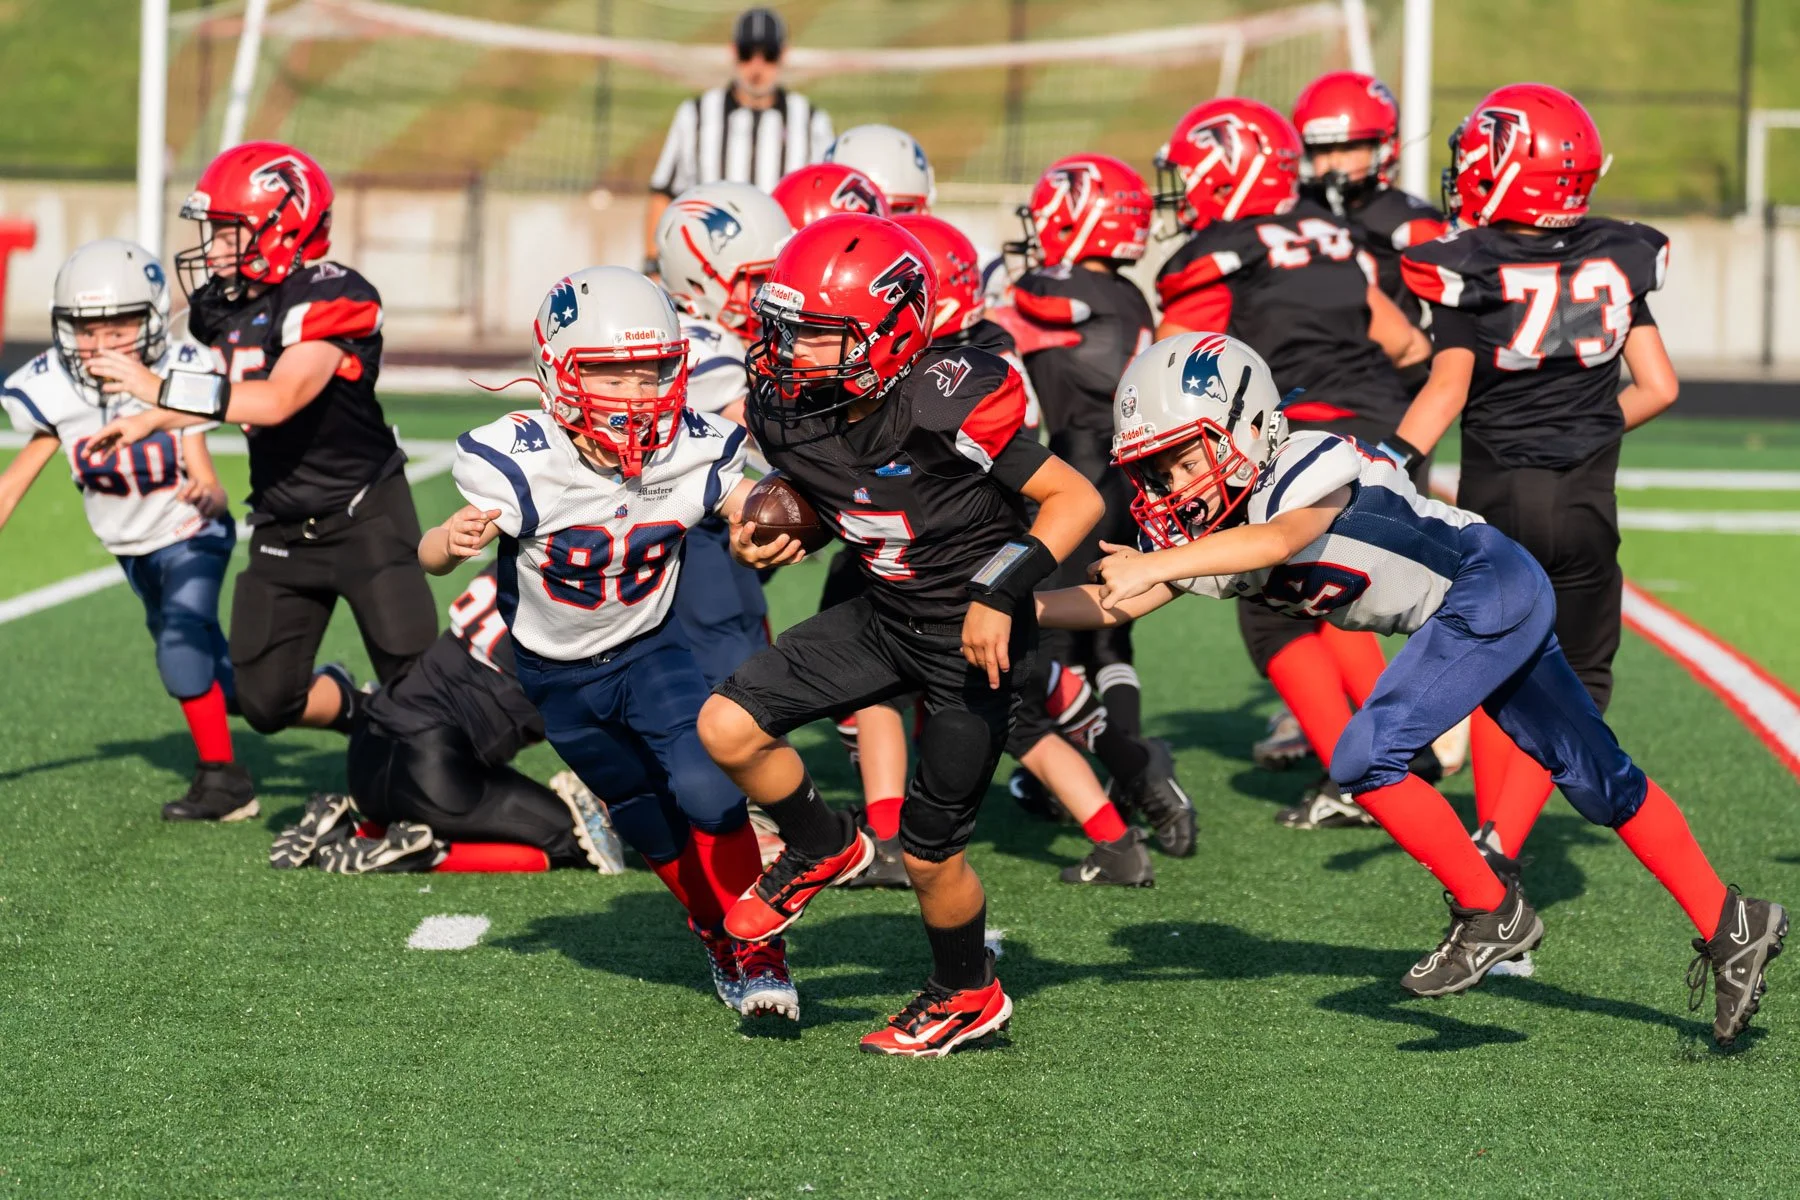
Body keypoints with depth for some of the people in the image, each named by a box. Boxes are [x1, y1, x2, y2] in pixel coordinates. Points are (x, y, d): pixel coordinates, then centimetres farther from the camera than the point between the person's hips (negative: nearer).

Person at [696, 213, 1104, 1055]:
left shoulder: (946, 408, -28)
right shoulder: (787, 411, -8)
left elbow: (1076, 498, -20)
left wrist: (1001, 592, -27)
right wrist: (769, 542, -7)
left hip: (974, 636, -6)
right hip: (884, 616, 6)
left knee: (930, 854, 2)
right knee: (727, 726, -9)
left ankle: (967, 995, 32)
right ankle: (822, 850, 19)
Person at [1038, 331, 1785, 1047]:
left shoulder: (1310, 466, -25)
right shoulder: (1208, 538, 0)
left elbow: (1281, 539, -45)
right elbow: (1113, 603, 0)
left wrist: (1157, 565, -50)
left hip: (1493, 588, -9)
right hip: (1472, 614, 9)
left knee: (1367, 760, -17)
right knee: (1602, 784, 14)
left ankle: (1491, 914, -2)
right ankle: (1731, 928, 23)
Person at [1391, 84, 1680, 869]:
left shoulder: (1470, 272, -8)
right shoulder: (1616, 265, 3)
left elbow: (1446, 392, -15)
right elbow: (1659, 389, 4)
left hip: (1496, 496, -1)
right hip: (1587, 503, 1)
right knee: (1573, 682, 9)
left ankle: (1490, 853, 12)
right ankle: (1500, 842, -7)